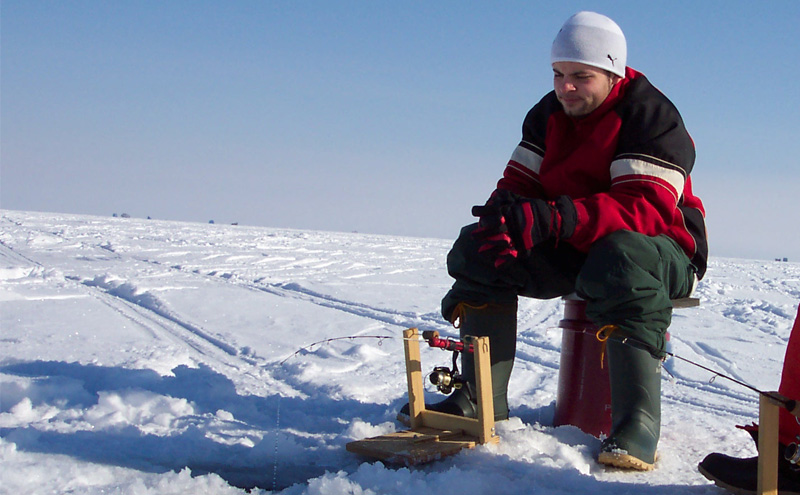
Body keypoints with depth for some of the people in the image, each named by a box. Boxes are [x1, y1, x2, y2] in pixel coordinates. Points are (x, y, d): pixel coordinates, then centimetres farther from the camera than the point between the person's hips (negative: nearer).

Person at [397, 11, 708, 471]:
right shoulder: (549, 114, 6)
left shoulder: (653, 117, -17)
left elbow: (648, 208, -31)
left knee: (621, 262, -41)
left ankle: (638, 423, -42)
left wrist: (552, 218, -44)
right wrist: (501, 219, -24)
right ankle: (480, 398, -10)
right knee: (481, 249, -10)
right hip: (574, 250, 7)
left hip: (664, 250, -7)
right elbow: (519, 184, 3)